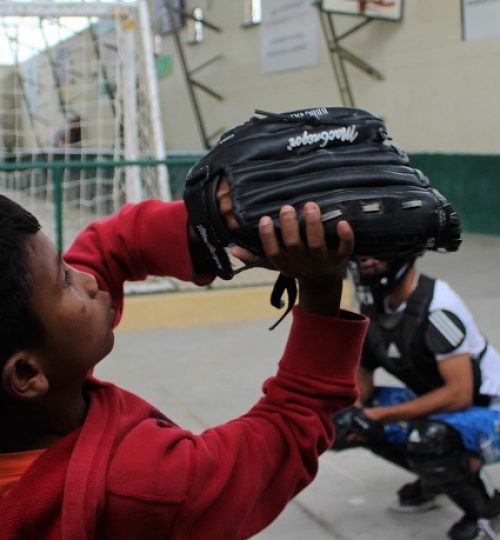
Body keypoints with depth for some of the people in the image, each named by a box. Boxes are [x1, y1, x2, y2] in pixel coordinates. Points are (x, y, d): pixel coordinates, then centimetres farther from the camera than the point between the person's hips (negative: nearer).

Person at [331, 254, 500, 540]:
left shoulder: (436, 305, -27)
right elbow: (363, 374, 4)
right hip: (437, 407, 8)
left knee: (428, 437, -36)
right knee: (351, 414, -2)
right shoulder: (373, 304, -4)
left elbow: (459, 395, -32)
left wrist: (379, 416, -31)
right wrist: (352, 411, -18)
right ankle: (433, 477, 15)